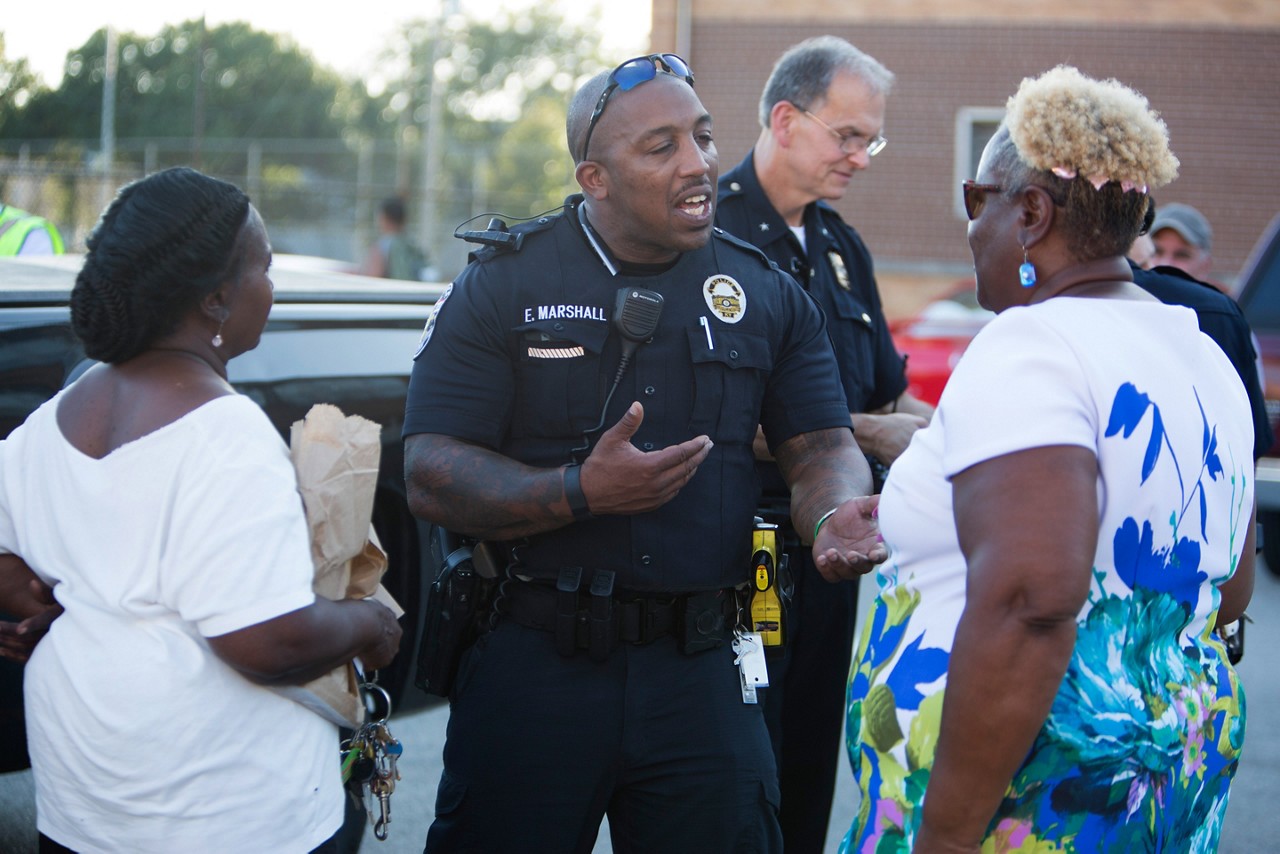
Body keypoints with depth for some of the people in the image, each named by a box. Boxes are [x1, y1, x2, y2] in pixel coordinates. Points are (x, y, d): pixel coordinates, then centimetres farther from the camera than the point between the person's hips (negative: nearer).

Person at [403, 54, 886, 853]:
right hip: (535, 667, -2)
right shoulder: (504, 285, -3)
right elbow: (431, 476, -8)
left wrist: (835, 514, -18)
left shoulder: (768, 293, 7)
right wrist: (582, 491, -23)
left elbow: (821, 446, 6)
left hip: (701, 671, 2)